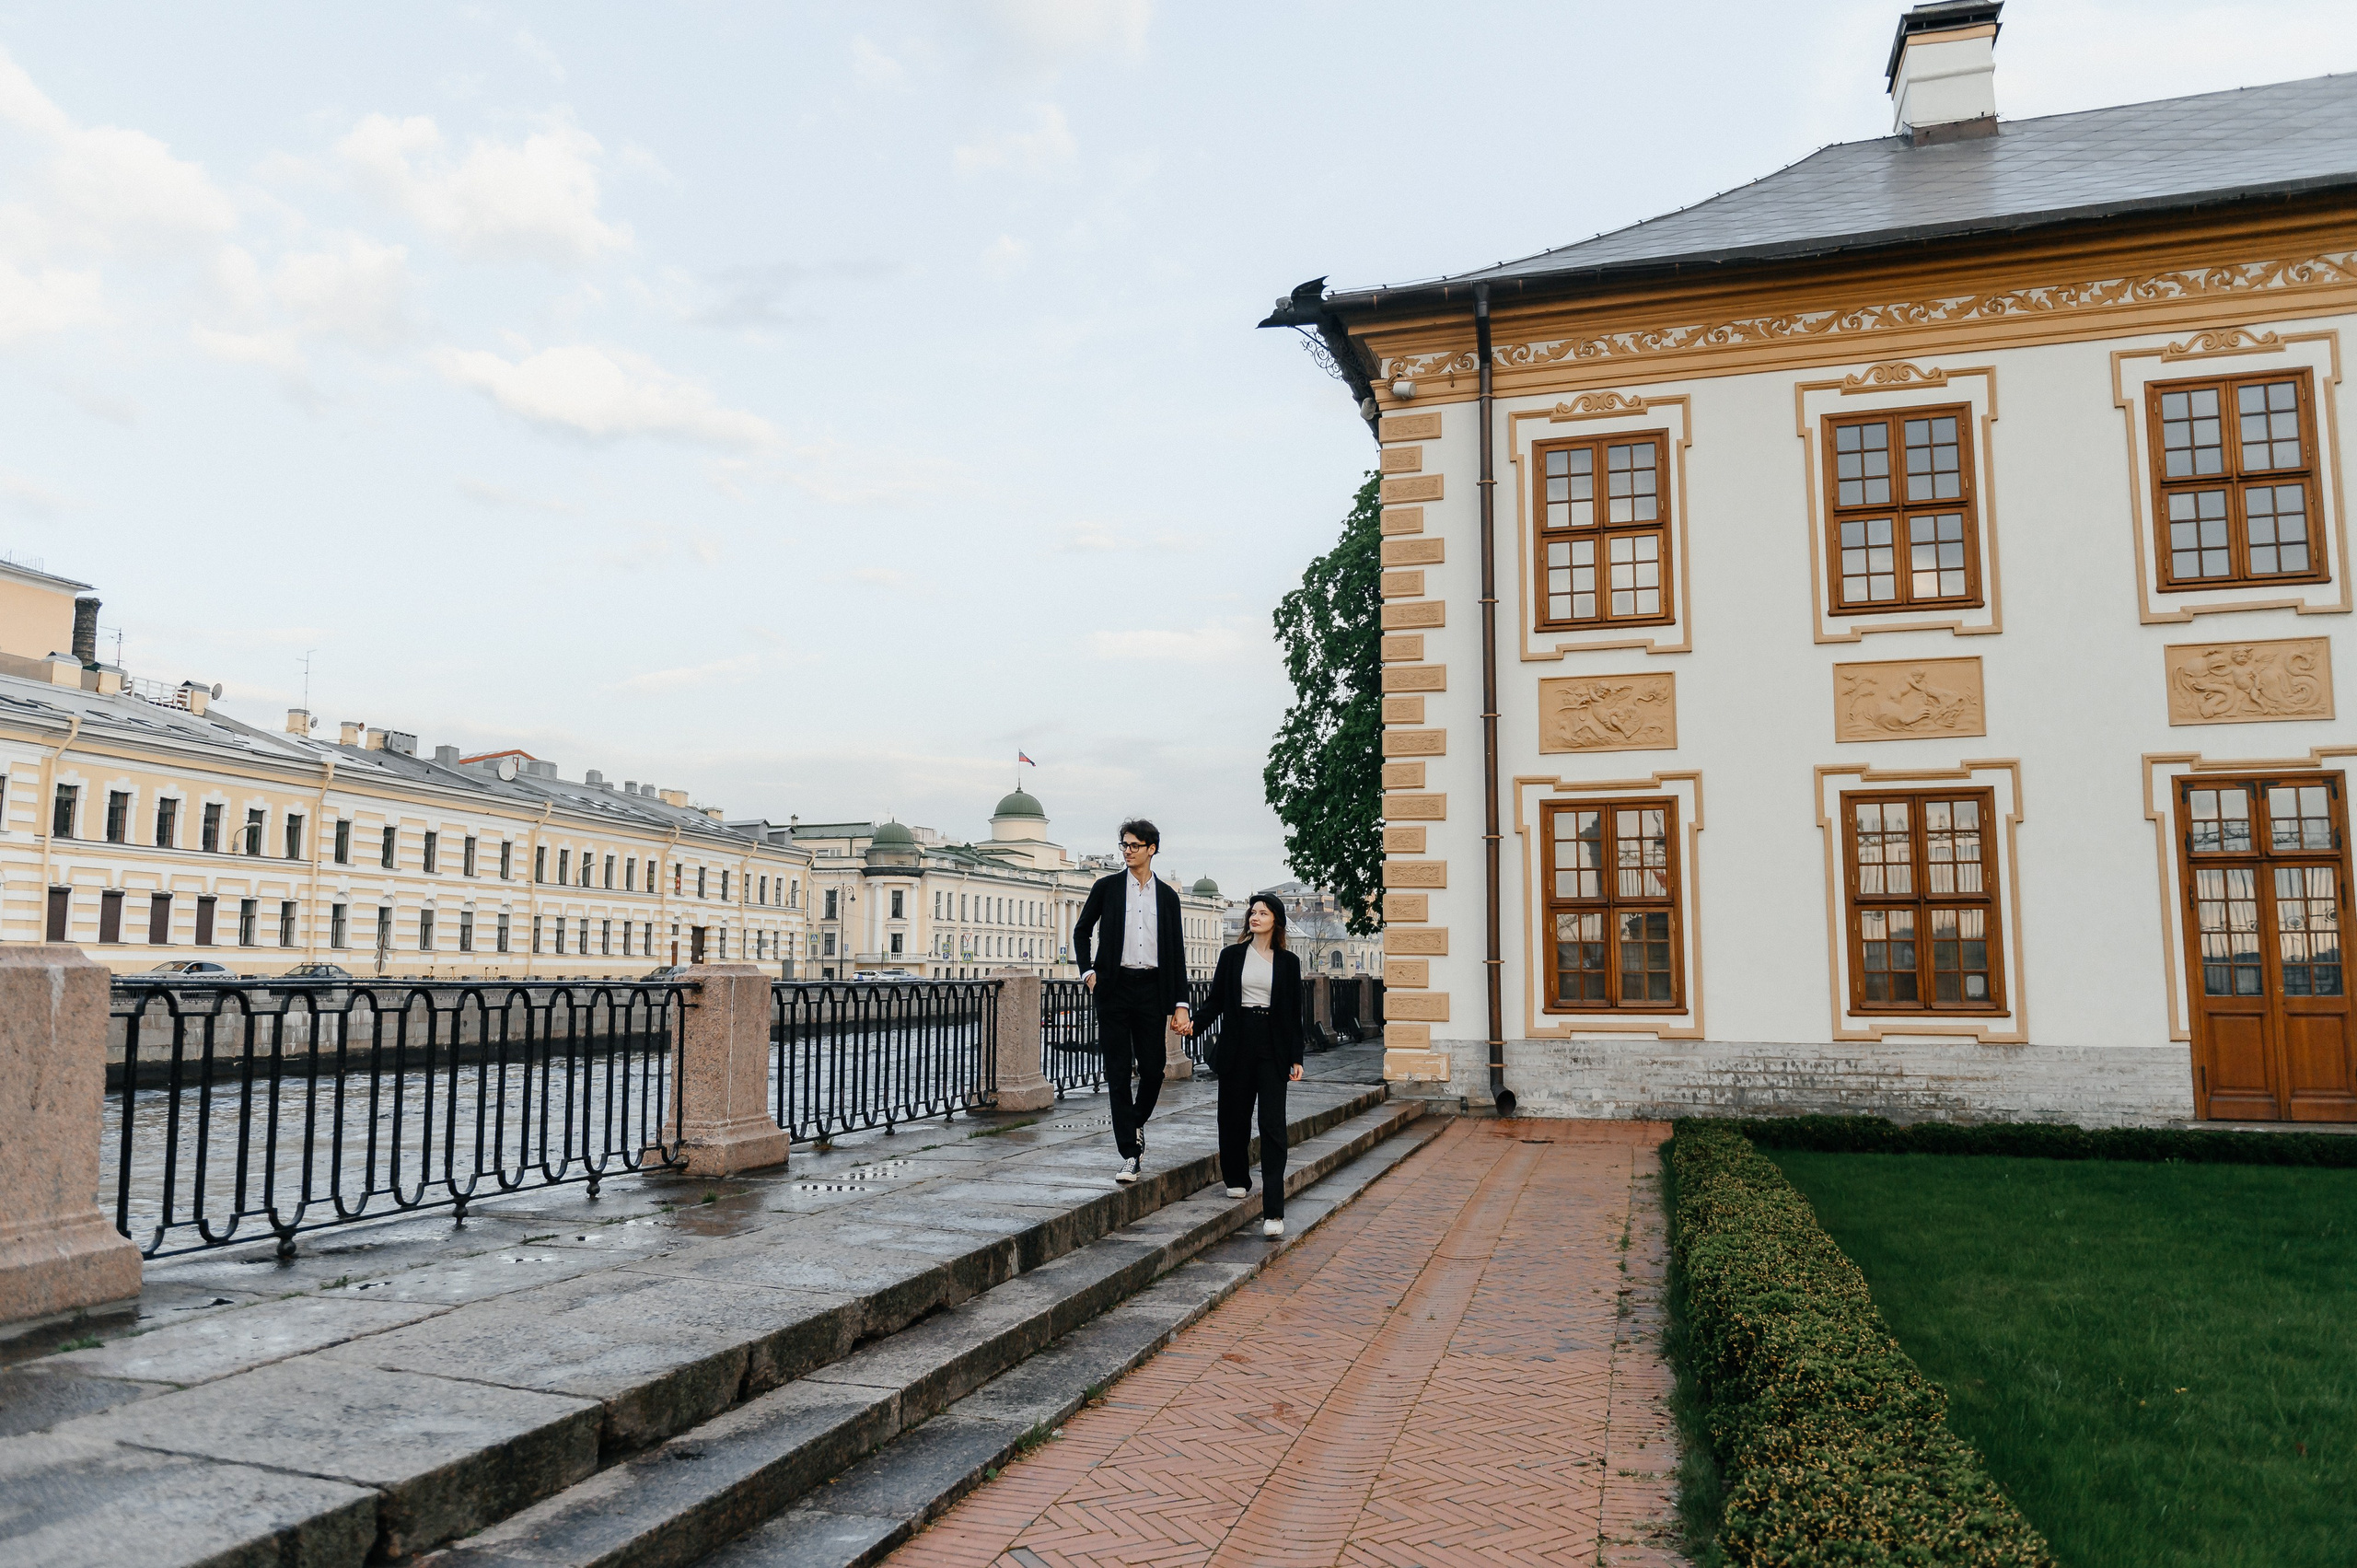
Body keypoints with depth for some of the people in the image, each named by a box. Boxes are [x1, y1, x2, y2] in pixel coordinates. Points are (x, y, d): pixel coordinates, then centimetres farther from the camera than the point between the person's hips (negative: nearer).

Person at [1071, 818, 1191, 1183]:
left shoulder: (1167, 895, 8)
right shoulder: (1106, 887, 5)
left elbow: (1176, 951, 8)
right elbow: (1081, 932, 14)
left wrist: (1180, 1003, 3)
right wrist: (1087, 972, -2)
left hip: (1152, 988, 1)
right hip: (1115, 987, -1)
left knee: (1153, 1069, 2)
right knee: (1119, 1073, -1)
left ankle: (1137, 1123, 31)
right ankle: (1130, 1154, 4)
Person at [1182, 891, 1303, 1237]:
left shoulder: (1288, 961, 6)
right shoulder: (1232, 955, 7)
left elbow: (1294, 1012, 6)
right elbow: (1216, 1000, 7)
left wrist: (1296, 1058, 1)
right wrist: (1194, 1024, -11)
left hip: (1273, 1045, -2)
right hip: (1237, 1042, 2)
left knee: (1273, 1125, -7)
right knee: (1234, 1115, 8)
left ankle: (1273, 1211, -10)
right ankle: (1237, 1179, 35)